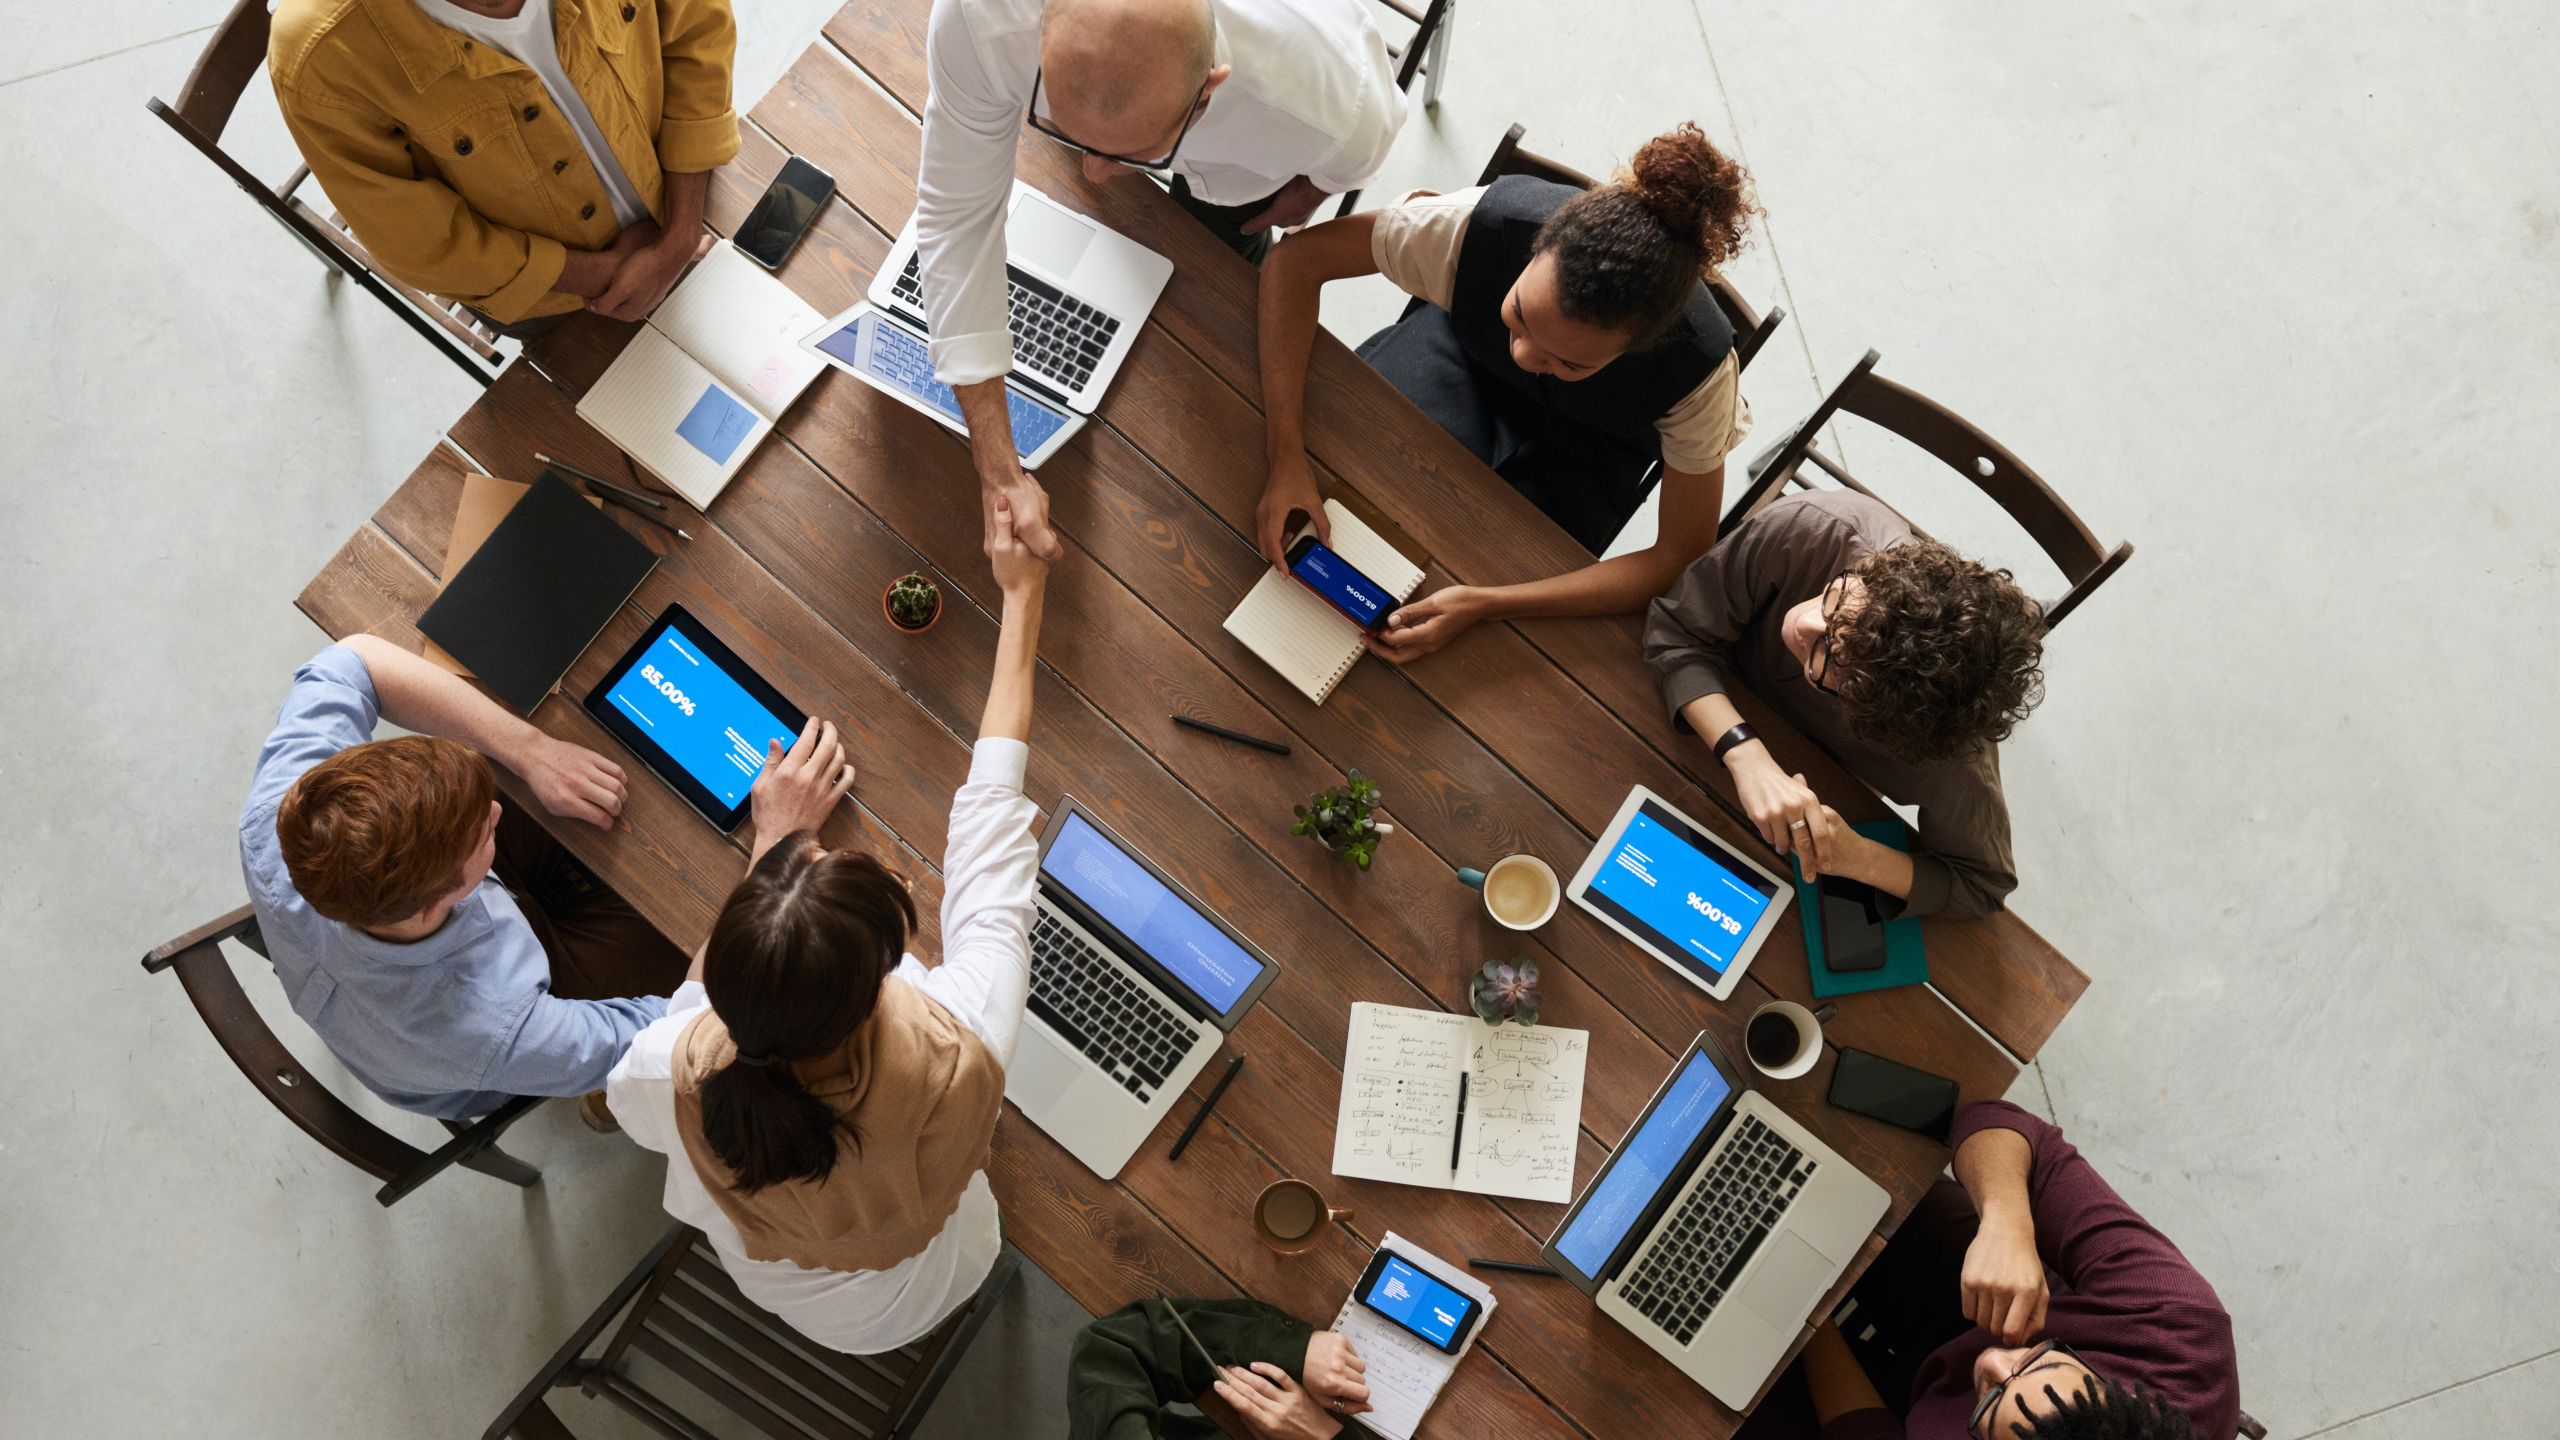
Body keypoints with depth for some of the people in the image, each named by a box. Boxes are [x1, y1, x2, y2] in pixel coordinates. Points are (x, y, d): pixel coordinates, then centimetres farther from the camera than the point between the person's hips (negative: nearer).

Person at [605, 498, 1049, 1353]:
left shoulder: (675, 1076, -40)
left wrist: (776, 841, -12)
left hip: (761, 1283, 1)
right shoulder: (957, 1057, -45)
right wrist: (1021, 598, -17)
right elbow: (991, 819, -30)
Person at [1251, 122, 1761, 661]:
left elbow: (1683, 558, -30)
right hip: (1464, 345, 1)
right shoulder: (1485, 223, -39)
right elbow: (1297, 259, -30)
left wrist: (1485, 604, -41)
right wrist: (1286, 455, -41)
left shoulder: (1698, 366, -39)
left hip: (1588, 439, -1)